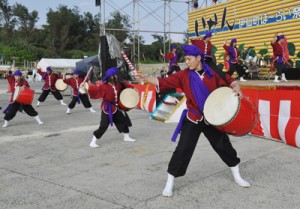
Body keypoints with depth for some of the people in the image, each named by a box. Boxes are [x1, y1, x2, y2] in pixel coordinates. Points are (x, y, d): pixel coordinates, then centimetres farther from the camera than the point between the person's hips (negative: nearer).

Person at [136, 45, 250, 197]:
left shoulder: (213, 72, -3)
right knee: (183, 149, -6)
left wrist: (236, 88, -16)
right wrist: (146, 79, -26)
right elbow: (164, 82, -13)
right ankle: (169, 184, 9)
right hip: (192, 119, -1)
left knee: (223, 146, 13)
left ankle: (237, 177, 37)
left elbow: (229, 81, 5)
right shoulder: (184, 75, -6)